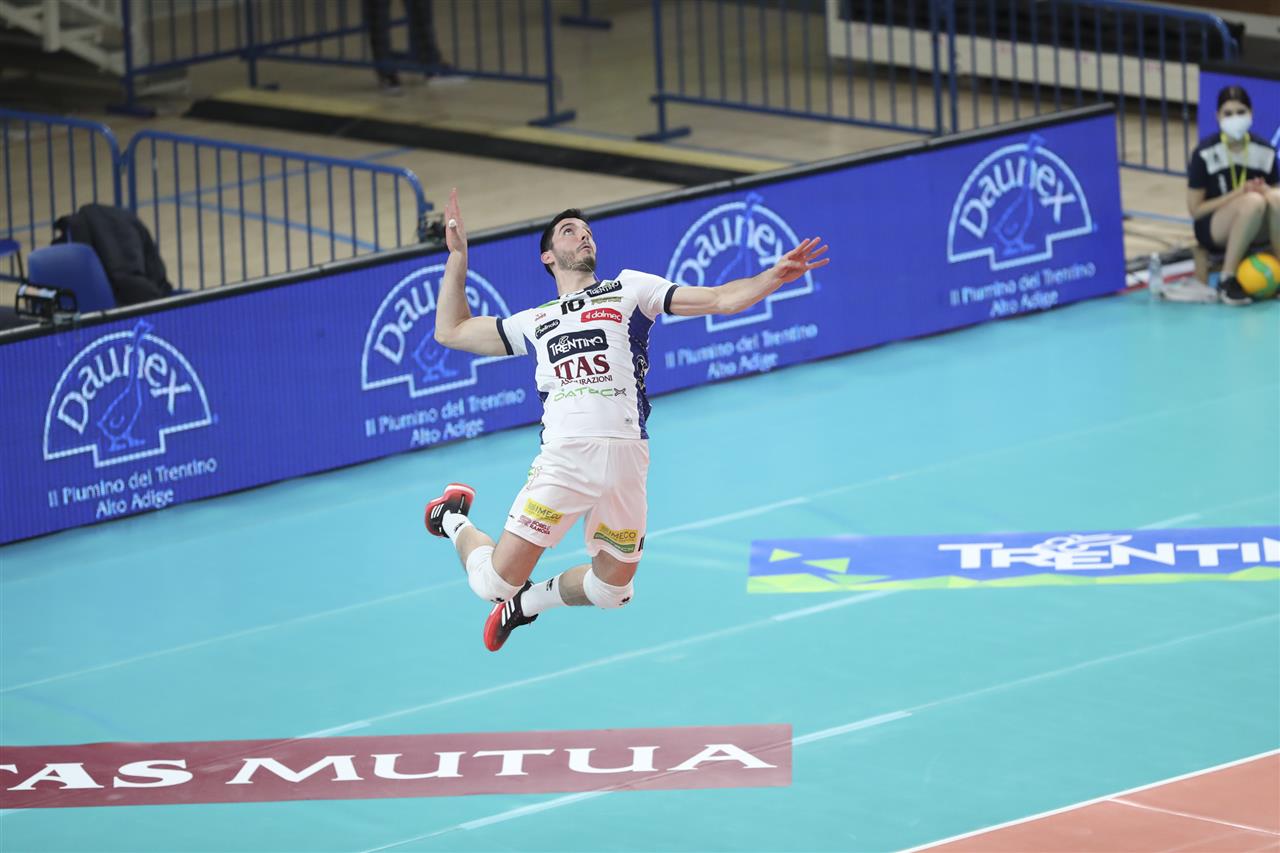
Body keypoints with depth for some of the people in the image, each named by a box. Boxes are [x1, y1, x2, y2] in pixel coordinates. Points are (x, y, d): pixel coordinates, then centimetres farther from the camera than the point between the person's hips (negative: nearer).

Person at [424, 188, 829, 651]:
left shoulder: (629, 289, 18)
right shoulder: (534, 322, 23)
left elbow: (722, 299, 11)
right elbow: (450, 330, 30)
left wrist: (774, 276, -5)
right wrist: (458, 254, 28)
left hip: (625, 457, 0)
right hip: (562, 457, 0)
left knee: (611, 591, 9)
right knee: (495, 582, -6)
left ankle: (527, 600, 37)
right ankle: (453, 519, 26)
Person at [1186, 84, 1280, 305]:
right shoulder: (1205, 154, -11)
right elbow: (1195, 210, -10)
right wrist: (1239, 193, -22)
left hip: (1256, 228, 3)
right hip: (1212, 229, -3)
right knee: (1253, 201, -35)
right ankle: (1227, 280, -28)